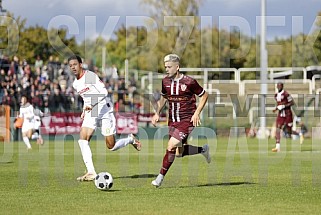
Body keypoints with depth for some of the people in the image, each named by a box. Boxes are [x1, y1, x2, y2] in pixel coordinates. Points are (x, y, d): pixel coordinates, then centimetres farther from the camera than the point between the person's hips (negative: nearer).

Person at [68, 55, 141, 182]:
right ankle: (91, 172, -14)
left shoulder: (90, 76, -14)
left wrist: (92, 105, -37)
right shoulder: (75, 84, 10)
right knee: (83, 139, -15)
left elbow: (104, 92, -26)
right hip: (90, 114, 7)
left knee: (111, 146, -4)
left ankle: (131, 140, 27)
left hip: (104, 111, -7)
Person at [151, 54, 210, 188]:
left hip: (187, 120, -6)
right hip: (172, 120, 6)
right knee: (179, 153, 7)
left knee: (171, 146, -18)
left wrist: (197, 113, -10)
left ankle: (160, 177, -8)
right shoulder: (165, 81, 1)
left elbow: (204, 95, -2)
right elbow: (163, 97, 19)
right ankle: (203, 149, 34)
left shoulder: (189, 82, -14)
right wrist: (157, 113, 5)